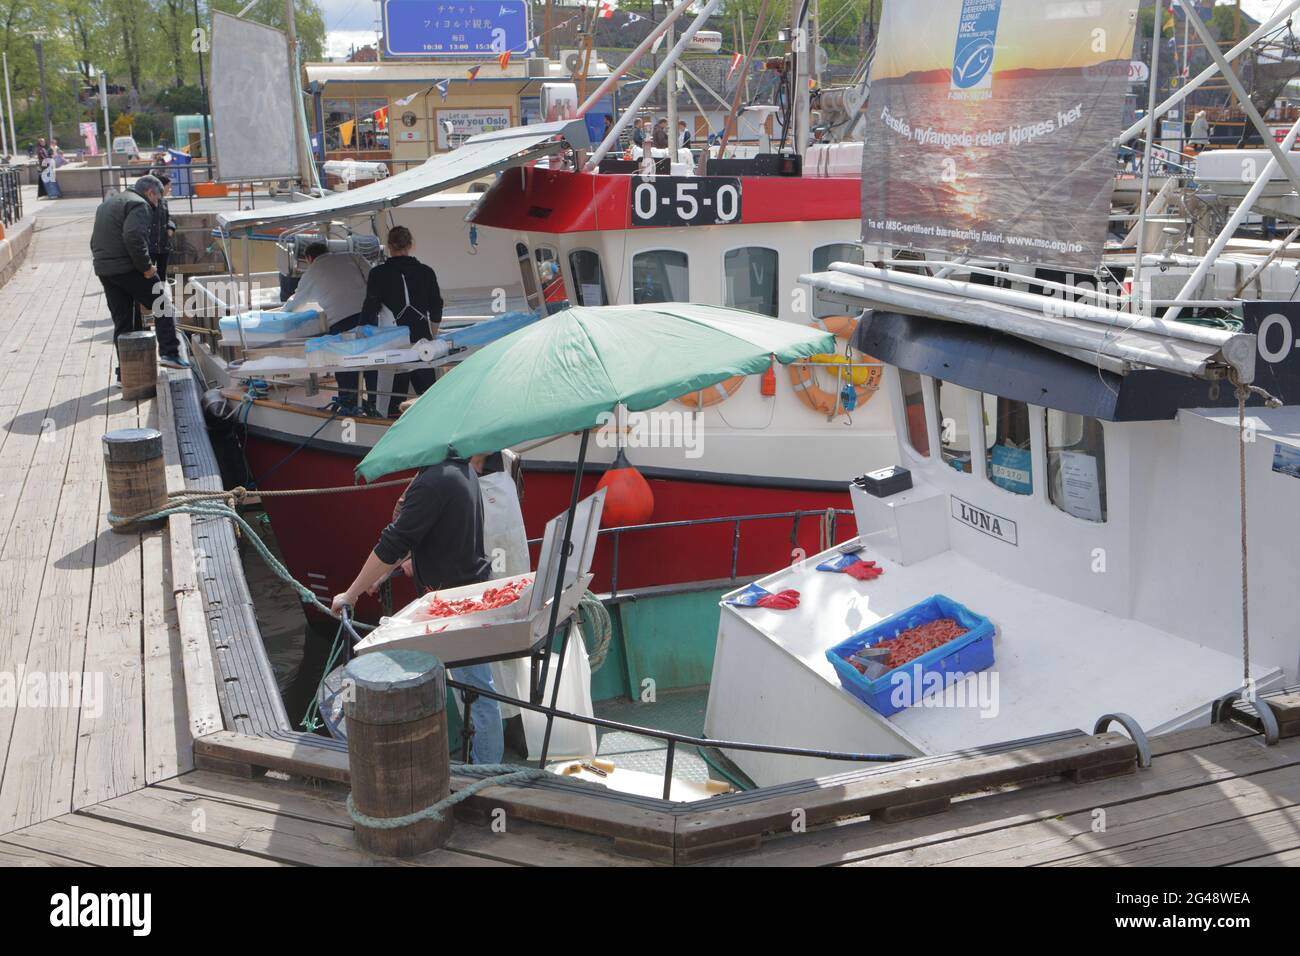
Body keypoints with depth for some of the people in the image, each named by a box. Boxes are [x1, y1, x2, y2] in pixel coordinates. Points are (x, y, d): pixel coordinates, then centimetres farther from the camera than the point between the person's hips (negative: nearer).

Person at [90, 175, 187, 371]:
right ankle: (169, 353, -7)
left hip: (103, 270, 9)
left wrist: (103, 262, 21)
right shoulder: (140, 205, -7)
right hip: (128, 268, -8)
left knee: (122, 321, 11)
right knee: (163, 307, 1)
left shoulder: (107, 204, 25)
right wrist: (146, 266, -17)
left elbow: (95, 240, 25)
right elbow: (134, 237, -23)